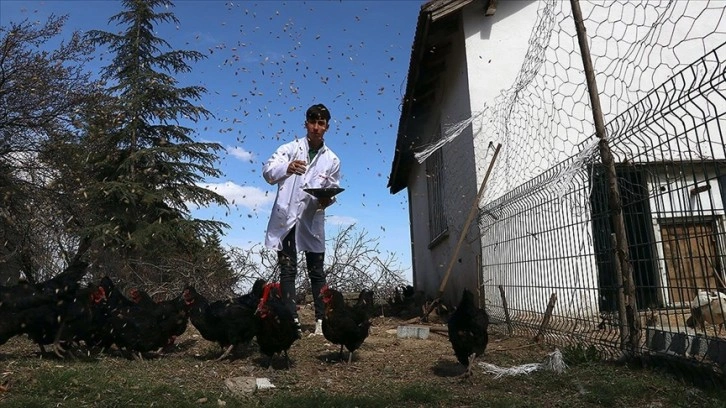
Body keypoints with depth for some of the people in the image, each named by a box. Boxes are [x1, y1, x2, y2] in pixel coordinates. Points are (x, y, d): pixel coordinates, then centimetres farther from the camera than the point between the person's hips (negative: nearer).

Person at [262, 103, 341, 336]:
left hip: (312, 221, 1)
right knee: (287, 271, 1)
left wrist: (327, 199, -15)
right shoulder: (290, 149, 3)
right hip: (286, 218, -1)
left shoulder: (332, 160, 8)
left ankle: (322, 321, 8)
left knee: (317, 273, 3)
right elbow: (268, 171, -12)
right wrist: (286, 168, -34)